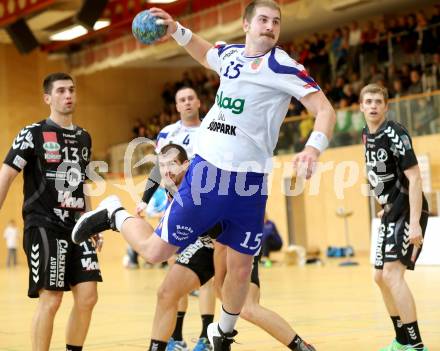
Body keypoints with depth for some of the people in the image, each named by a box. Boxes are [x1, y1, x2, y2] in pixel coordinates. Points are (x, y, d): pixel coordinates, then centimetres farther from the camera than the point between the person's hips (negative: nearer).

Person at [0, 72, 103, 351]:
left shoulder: (84, 138, 15)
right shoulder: (33, 134, -4)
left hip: (76, 227, 6)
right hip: (43, 226, -6)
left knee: (87, 297, 0)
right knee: (50, 300, -11)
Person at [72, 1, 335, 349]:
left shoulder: (282, 66, -8)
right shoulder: (230, 54, 6)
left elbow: (325, 109, -15)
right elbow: (206, 53, 32)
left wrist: (314, 147, -33)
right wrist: (176, 30, 19)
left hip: (249, 183, -2)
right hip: (207, 170, 2)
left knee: (241, 269, 5)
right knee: (155, 250, 0)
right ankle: (114, 214, 31)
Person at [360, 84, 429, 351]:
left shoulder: (395, 134, -16)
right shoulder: (367, 135, 9)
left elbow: (414, 178, -21)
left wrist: (415, 223, -29)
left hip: (408, 211, -9)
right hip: (391, 213, 10)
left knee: (392, 274, -21)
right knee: (381, 277, 14)